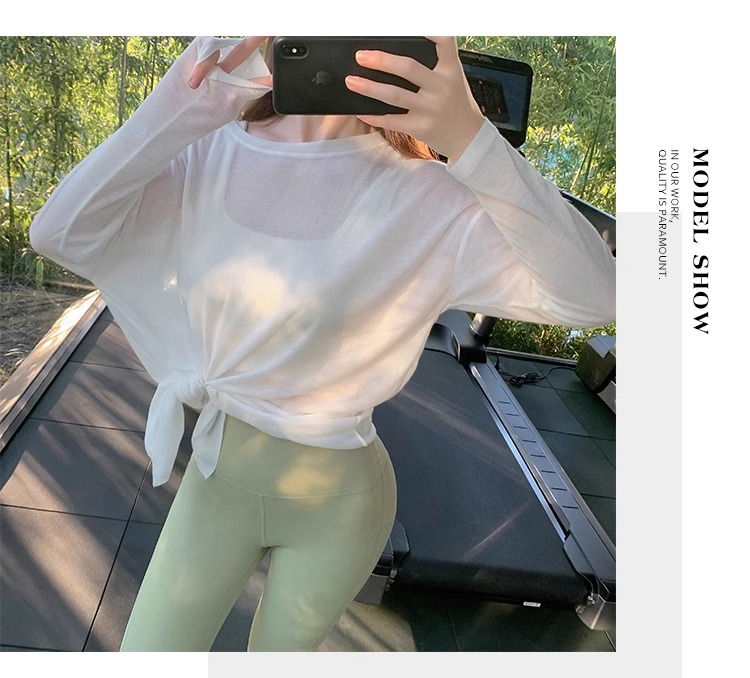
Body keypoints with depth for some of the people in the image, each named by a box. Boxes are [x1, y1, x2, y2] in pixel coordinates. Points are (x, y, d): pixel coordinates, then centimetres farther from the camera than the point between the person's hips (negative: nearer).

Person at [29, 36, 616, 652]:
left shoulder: (423, 196, -19)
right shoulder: (208, 155, -10)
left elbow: (592, 295, -25)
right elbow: (59, 233, -17)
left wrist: (469, 137, -35)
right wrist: (179, 108, -26)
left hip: (335, 501, -2)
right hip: (217, 473, 3)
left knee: (278, 654, 23)